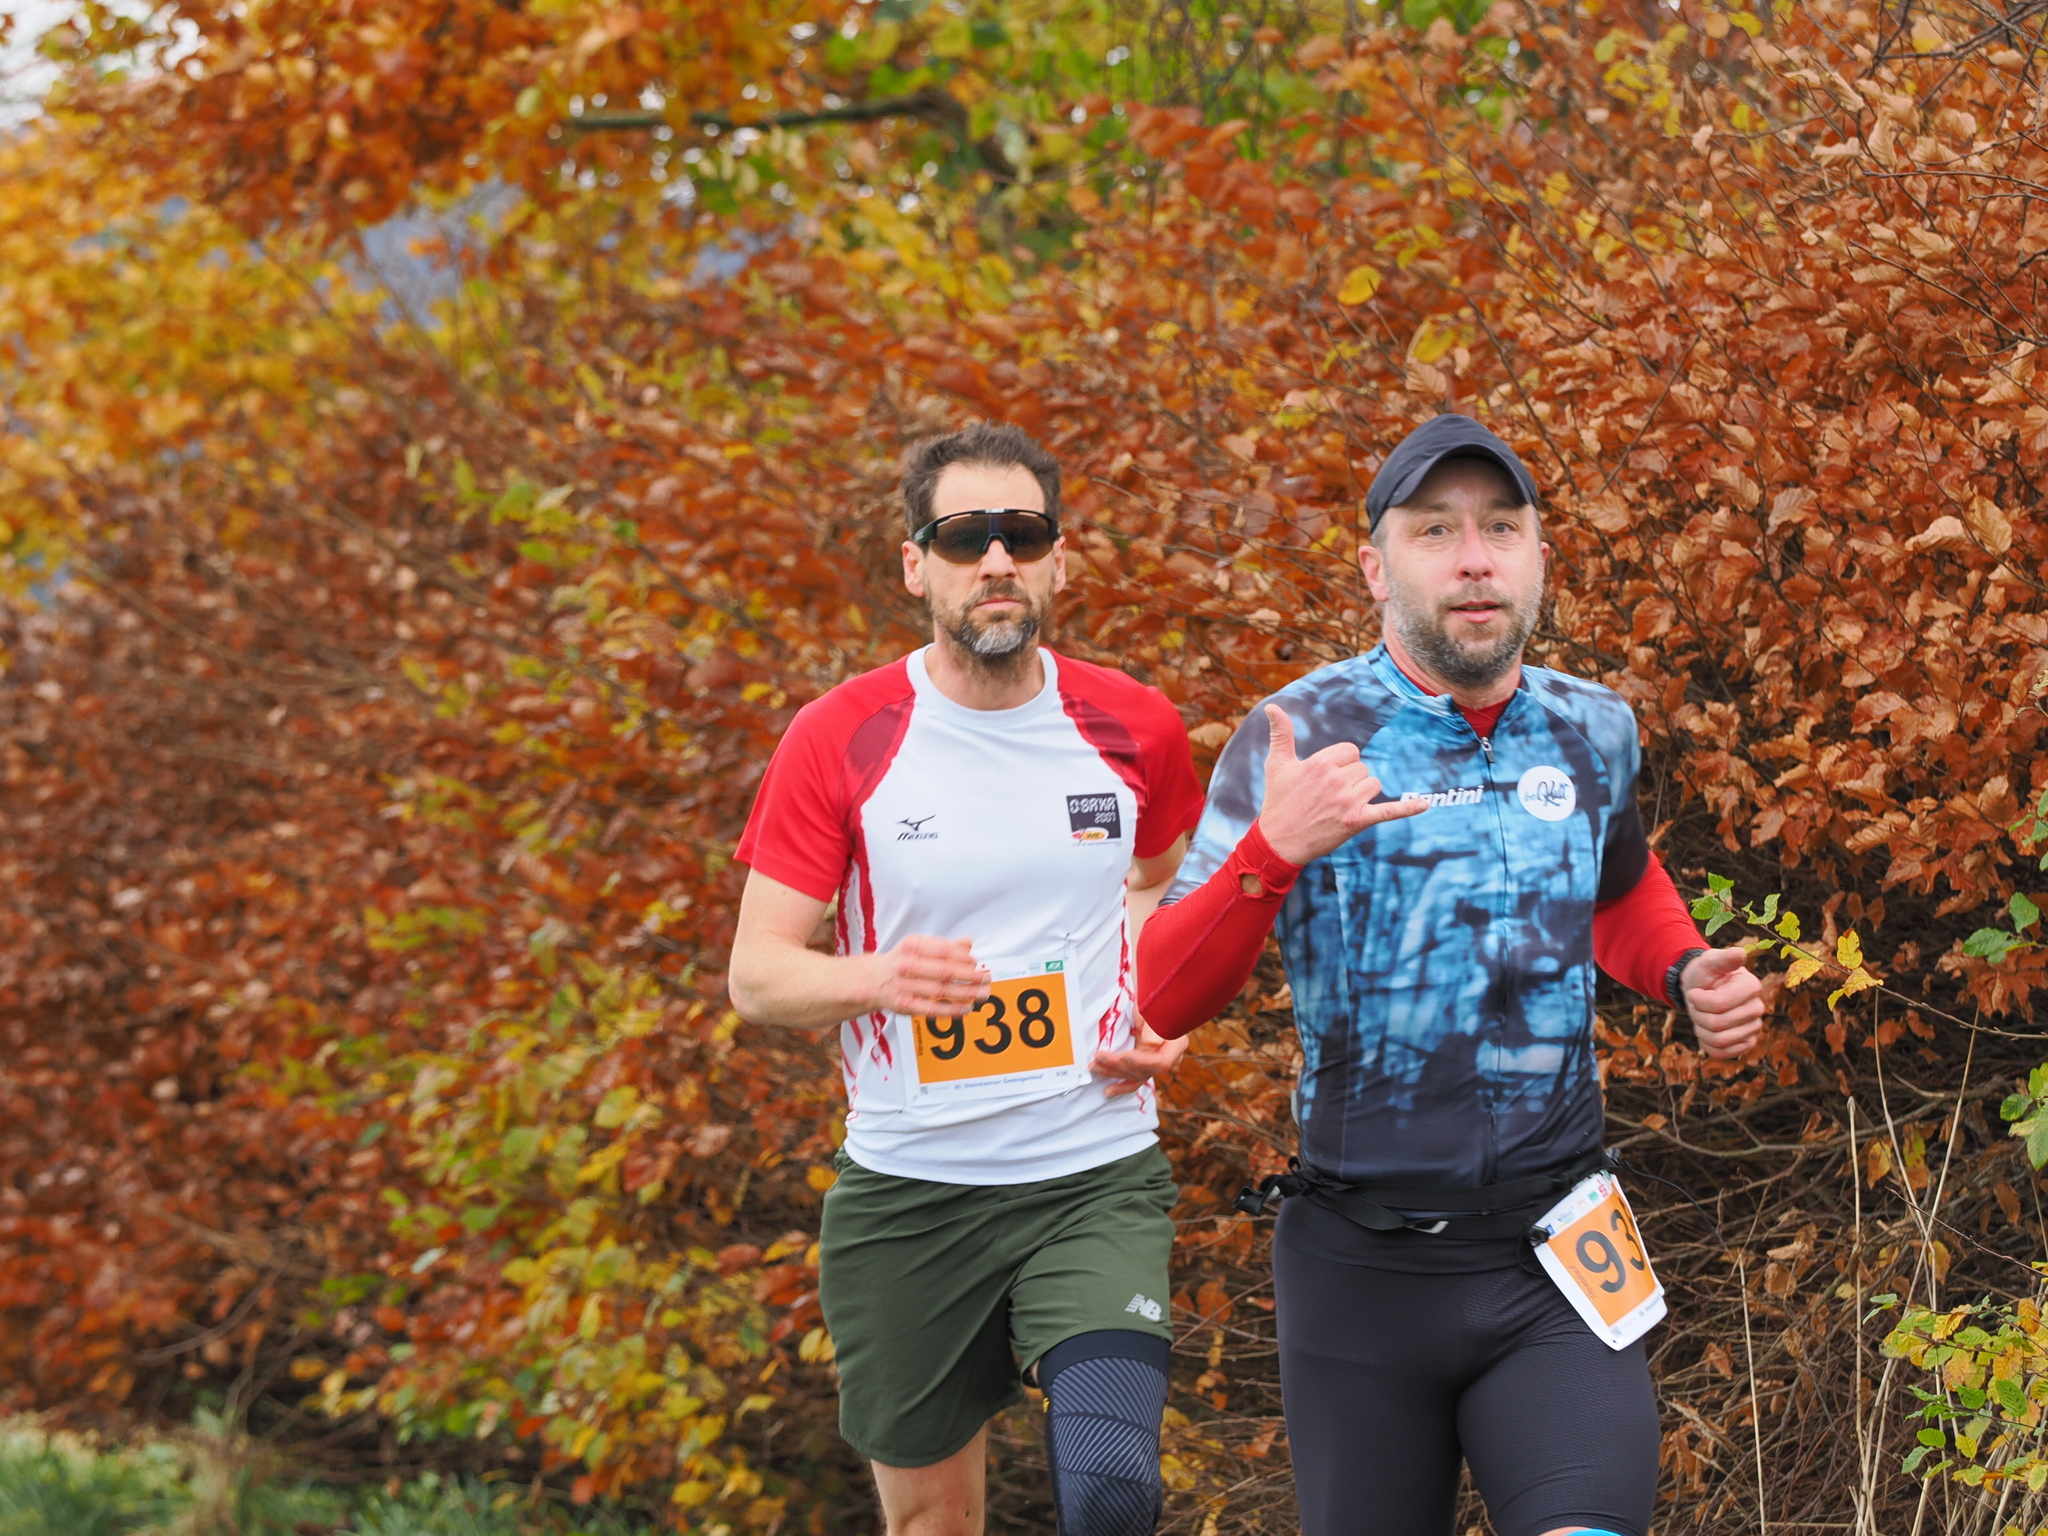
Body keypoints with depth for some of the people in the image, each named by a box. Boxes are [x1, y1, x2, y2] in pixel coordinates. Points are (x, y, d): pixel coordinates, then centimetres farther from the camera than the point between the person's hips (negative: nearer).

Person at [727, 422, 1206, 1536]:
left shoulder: (1134, 731, 2)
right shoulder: (838, 742, -5)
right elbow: (755, 976, -5)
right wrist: (878, 979, -26)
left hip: (1095, 1180, 0)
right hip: (904, 1190, 0)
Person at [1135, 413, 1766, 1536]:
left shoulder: (1593, 730, 4)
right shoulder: (1300, 735, -6)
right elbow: (1163, 1002, -9)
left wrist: (1689, 978, 7)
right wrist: (1272, 849, -24)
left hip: (1551, 1272, 1)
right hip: (1362, 1270, -1)